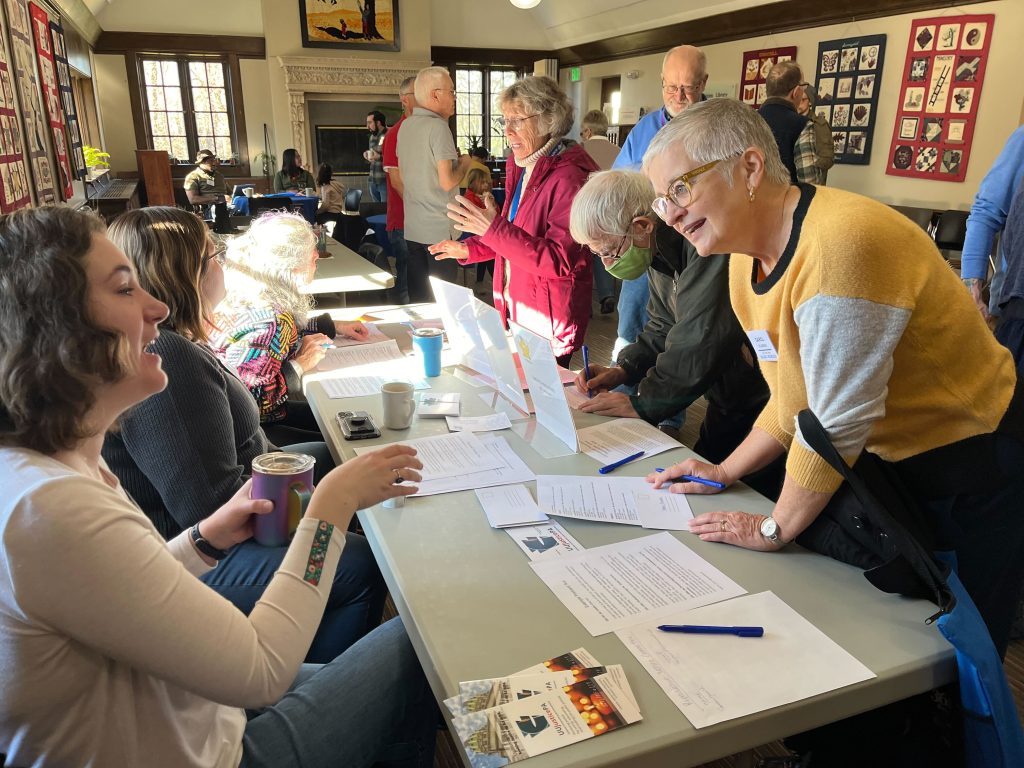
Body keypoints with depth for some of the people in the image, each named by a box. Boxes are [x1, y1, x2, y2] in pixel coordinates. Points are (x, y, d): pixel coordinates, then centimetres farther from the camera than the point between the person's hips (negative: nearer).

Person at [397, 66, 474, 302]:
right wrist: (464, 164, 0)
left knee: (417, 298, 13)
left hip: (412, 228, 8)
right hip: (438, 230, -8)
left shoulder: (406, 126, 11)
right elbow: (447, 182, -17)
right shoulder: (437, 126, -14)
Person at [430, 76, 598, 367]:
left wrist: (493, 229, -30)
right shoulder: (521, 169, 9)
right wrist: (469, 249, 7)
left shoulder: (568, 177, -19)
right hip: (514, 311, 8)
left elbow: (560, 261, -26)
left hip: (548, 322, -8)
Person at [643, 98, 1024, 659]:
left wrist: (774, 529, -16)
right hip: (893, 461, 7)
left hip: (976, 466, -7)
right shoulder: (746, 262, -2)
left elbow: (835, 423, -28)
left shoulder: (840, 244, -31)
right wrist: (726, 471, 2)